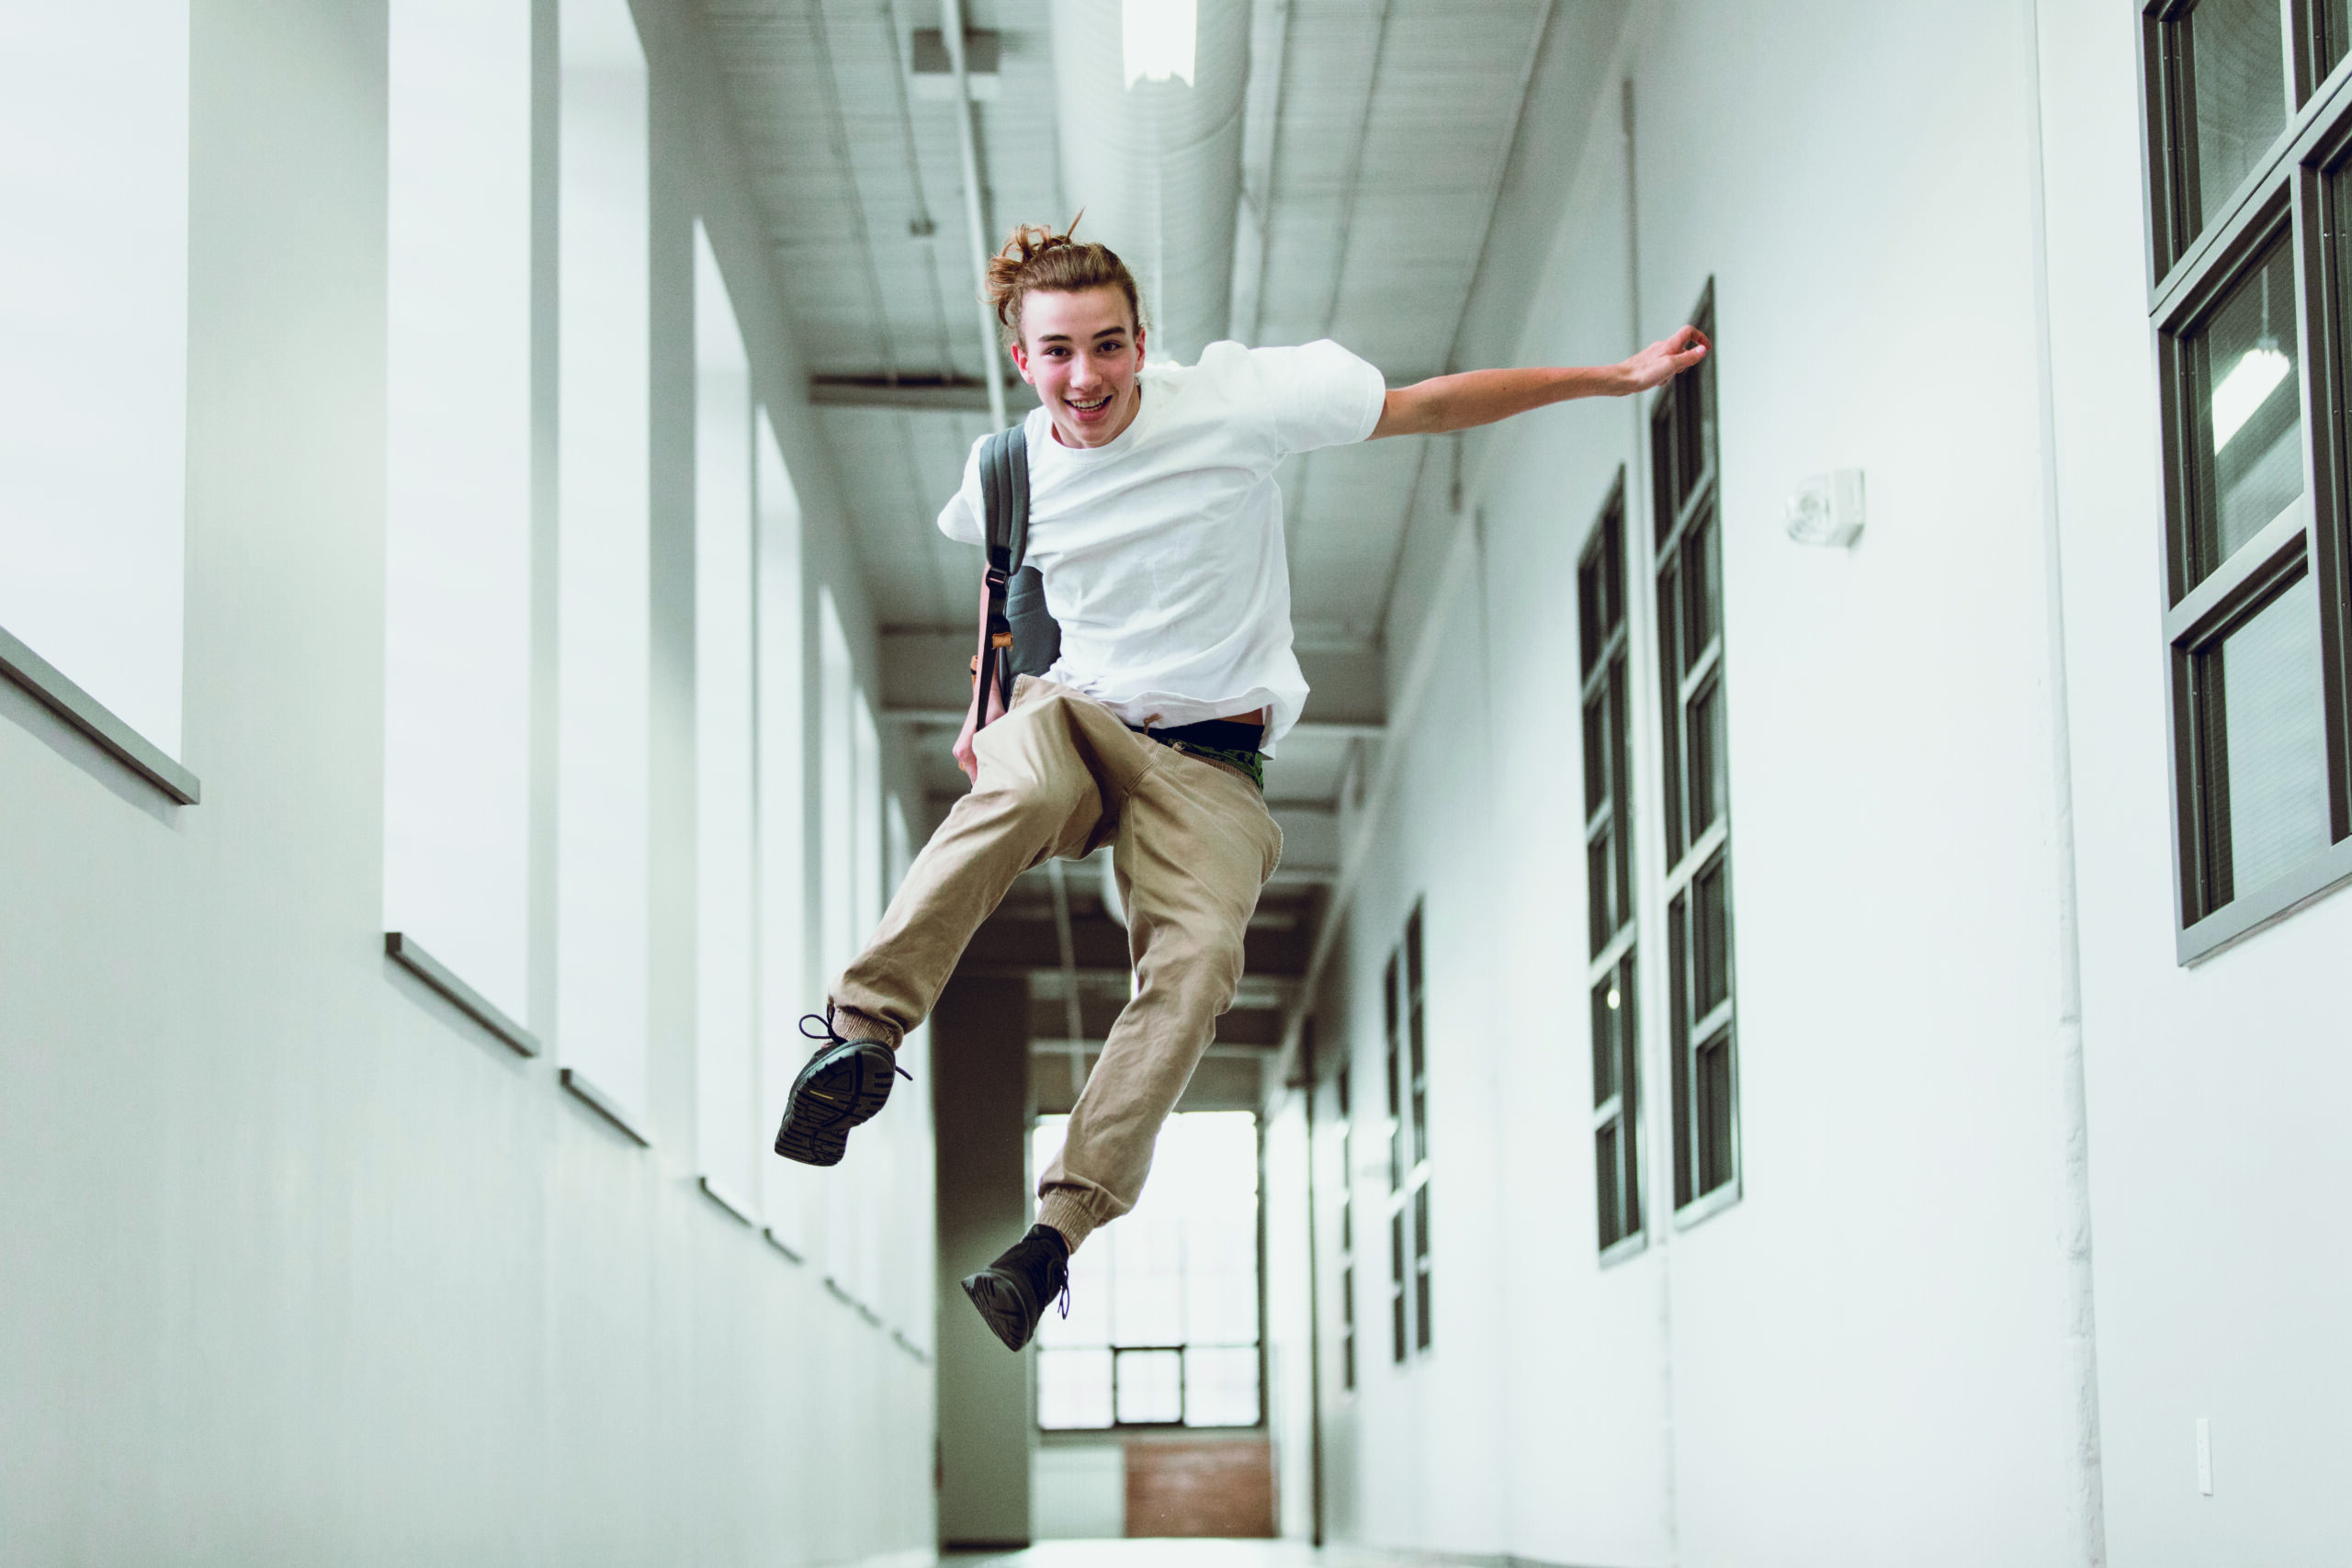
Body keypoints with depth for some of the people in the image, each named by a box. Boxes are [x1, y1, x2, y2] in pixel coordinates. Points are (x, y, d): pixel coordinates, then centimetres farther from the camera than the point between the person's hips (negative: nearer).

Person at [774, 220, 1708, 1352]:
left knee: (1197, 963, -29)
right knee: (1024, 780, -38)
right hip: (1072, 715, 1)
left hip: (1207, 759, -1)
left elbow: (1428, 407, -2)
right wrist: (984, 703, 20)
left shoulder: (1233, 401, -8)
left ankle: (1058, 1231, -31)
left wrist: (1613, 377, -1)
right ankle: (862, 1032, -35)